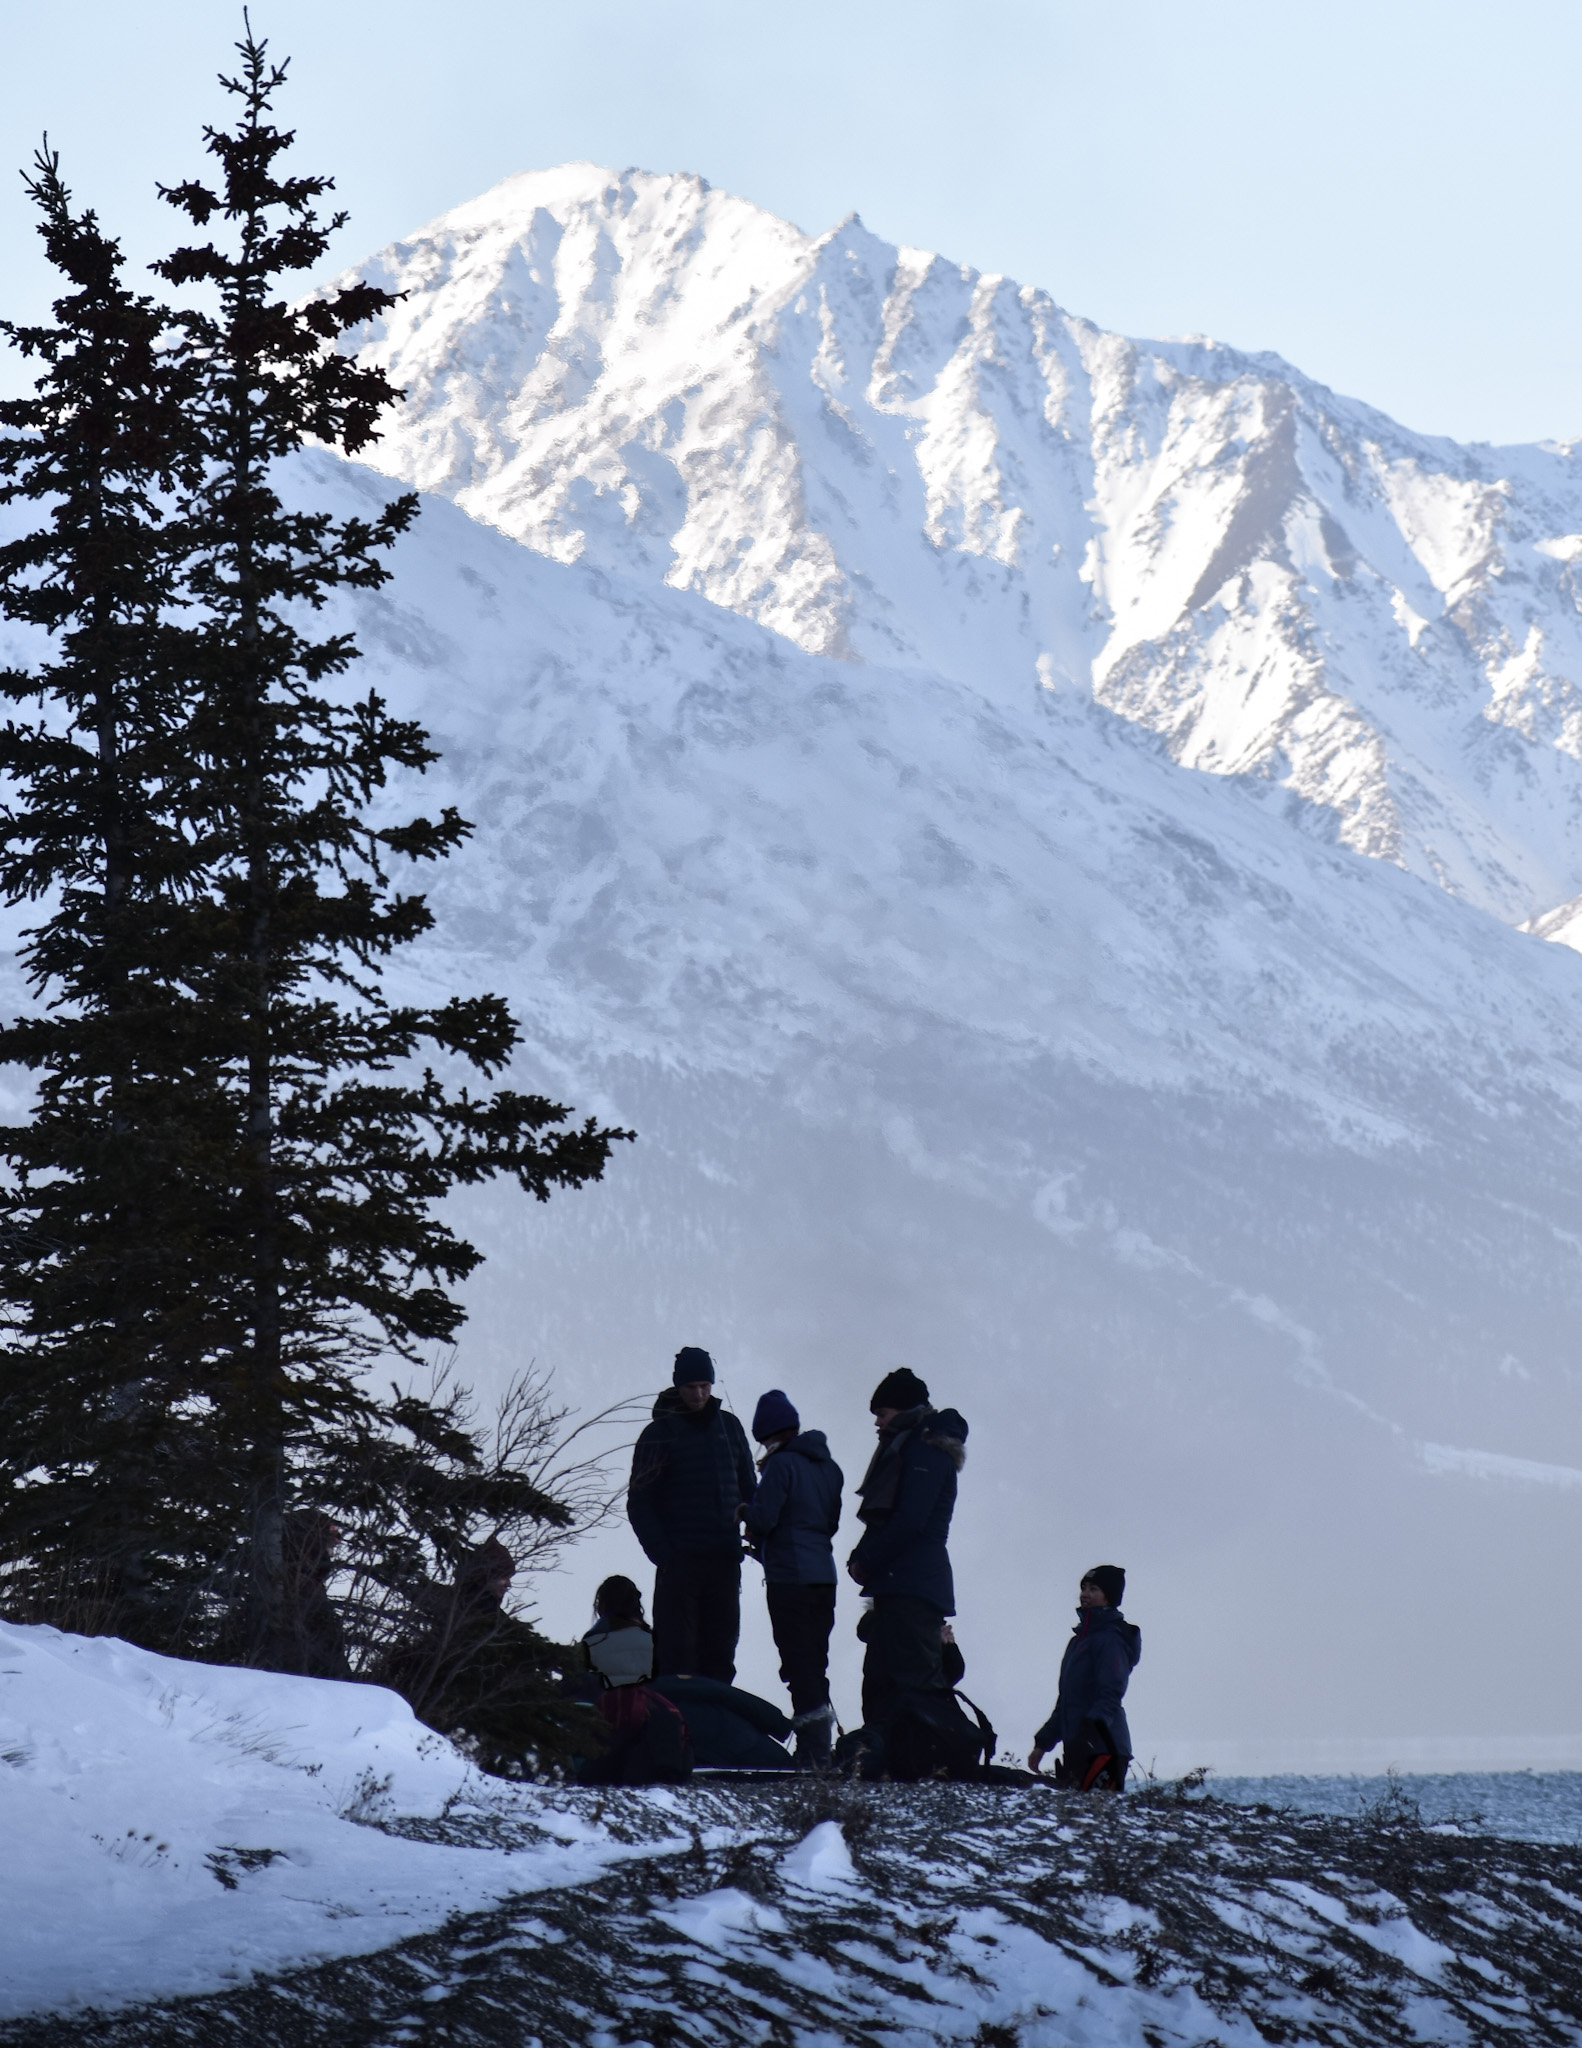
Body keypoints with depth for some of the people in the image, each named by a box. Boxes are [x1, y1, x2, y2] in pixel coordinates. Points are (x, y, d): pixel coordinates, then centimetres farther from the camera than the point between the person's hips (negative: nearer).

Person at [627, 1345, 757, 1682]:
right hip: (680, 1561, -4)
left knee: (719, 1651, 4)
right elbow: (639, 1502, -1)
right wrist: (661, 1552, -13)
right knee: (677, 1653, -6)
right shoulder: (660, 1433, 1)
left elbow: (748, 1488, 16)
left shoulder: (729, 1426, 12)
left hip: (725, 1559, 4)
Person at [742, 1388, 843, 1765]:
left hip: (789, 1576, -8)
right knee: (816, 1665, 13)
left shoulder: (782, 1464, -12)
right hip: (823, 1574, 8)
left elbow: (762, 1519, -15)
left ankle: (814, 1752, -12)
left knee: (799, 1666, -7)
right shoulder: (827, 1465, 12)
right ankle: (818, 1748, 15)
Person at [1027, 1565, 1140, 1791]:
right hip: (1078, 1749, 9)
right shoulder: (1079, 1640, 23)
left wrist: (1090, 1729, -31)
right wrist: (1043, 1743, 28)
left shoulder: (1110, 1639, -5)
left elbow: (1110, 1694, -17)